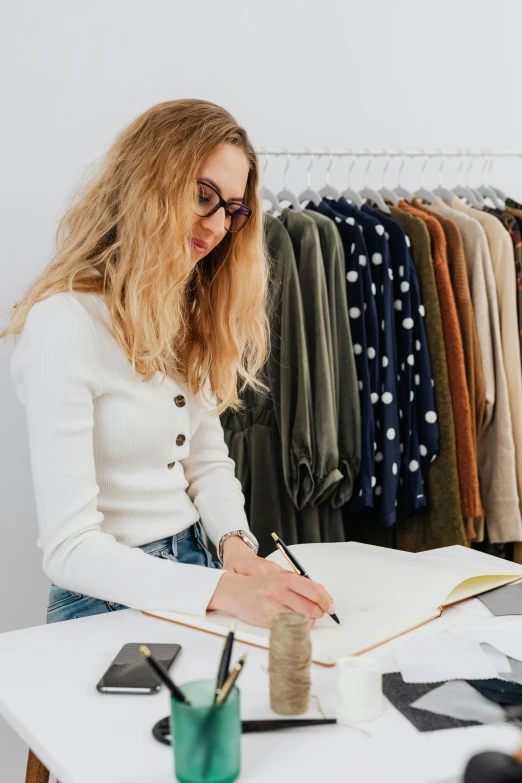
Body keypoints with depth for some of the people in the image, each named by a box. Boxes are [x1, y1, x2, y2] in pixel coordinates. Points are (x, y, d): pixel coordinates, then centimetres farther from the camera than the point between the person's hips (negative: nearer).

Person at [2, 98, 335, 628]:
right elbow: (68, 548, -21)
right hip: (113, 600, -7)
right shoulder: (66, 322, -18)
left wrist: (236, 543, -9)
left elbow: (207, 461, 11)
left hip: (193, 573, 7)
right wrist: (223, 590, -31)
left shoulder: (189, 313, 11)